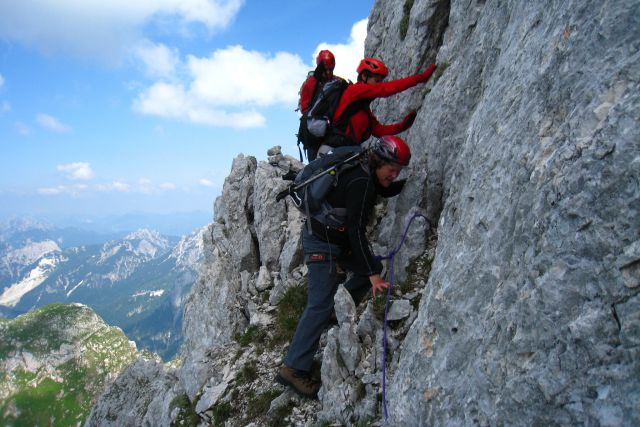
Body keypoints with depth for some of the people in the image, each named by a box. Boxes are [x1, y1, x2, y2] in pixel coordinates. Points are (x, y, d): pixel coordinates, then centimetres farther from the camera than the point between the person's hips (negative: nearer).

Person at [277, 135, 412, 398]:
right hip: (321, 243, -10)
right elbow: (357, 230, -27)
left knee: (372, 268, 15)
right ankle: (294, 368, -9)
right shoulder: (360, 183, -24)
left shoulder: (365, 175, 4)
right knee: (320, 305, -13)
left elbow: (385, 191, 27)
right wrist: (372, 275, -27)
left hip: (335, 240, 10)